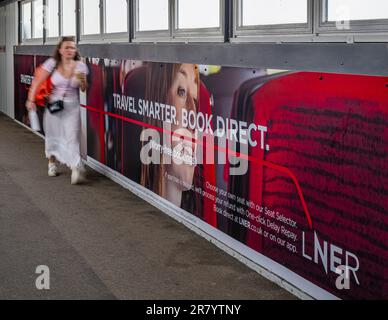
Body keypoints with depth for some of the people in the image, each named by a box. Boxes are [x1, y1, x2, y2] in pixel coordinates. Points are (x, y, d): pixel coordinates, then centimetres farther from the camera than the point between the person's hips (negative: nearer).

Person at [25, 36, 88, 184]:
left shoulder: (80, 66, -5)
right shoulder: (52, 63, -9)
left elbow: (84, 89, 0)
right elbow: (37, 81, -8)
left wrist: (82, 80, -21)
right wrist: (31, 100, -14)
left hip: (72, 107, -1)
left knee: (72, 137, -15)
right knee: (52, 135, 15)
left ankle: (76, 169, -22)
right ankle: (52, 163, 40)